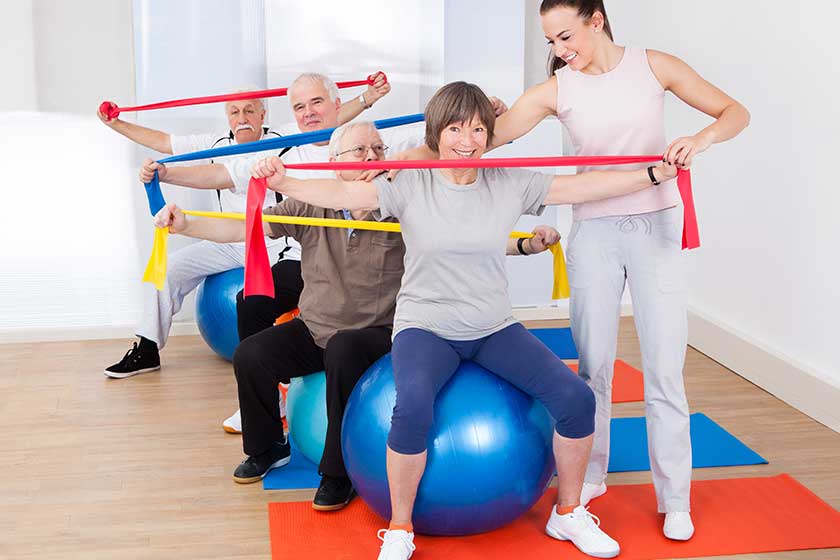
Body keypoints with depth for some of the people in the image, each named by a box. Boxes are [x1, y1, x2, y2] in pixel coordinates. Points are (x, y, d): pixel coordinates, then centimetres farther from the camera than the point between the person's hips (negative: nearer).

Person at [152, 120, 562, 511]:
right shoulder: (309, 208, -1)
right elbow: (243, 227, -4)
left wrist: (527, 244, -27)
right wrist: (185, 225, -16)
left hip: (375, 334, -3)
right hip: (313, 331, 4)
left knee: (342, 352, -35)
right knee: (250, 356, -15)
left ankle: (340, 474, -18)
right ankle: (267, 450, 14)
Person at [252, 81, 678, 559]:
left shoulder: (510, 184, 0)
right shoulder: (410, 186, -7)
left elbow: (584, 186, 0)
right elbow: (344, 193, -18)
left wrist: (655, 174, -4)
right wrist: (282, 183, -34)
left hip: (496, 328, 3)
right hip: (426, 327, -3)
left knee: (576, 398, -15)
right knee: (413, 409, -34)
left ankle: (568, 514, 11)